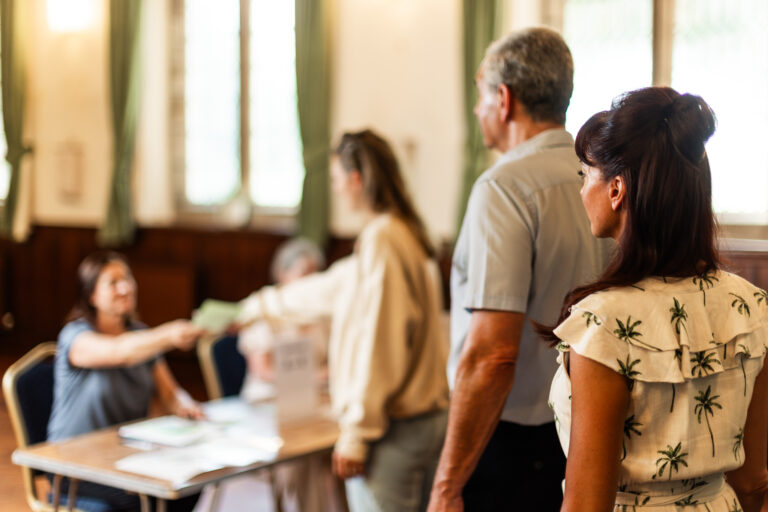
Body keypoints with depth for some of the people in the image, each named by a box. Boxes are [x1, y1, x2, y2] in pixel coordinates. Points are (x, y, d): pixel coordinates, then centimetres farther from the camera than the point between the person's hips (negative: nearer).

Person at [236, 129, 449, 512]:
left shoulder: (381, 239, -15)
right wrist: (258, 305, 42)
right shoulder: (407, 233, 15)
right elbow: (331, 288, 30)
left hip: (394, 428, -9)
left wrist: (356, 433, -16)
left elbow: (376, 345, -20)